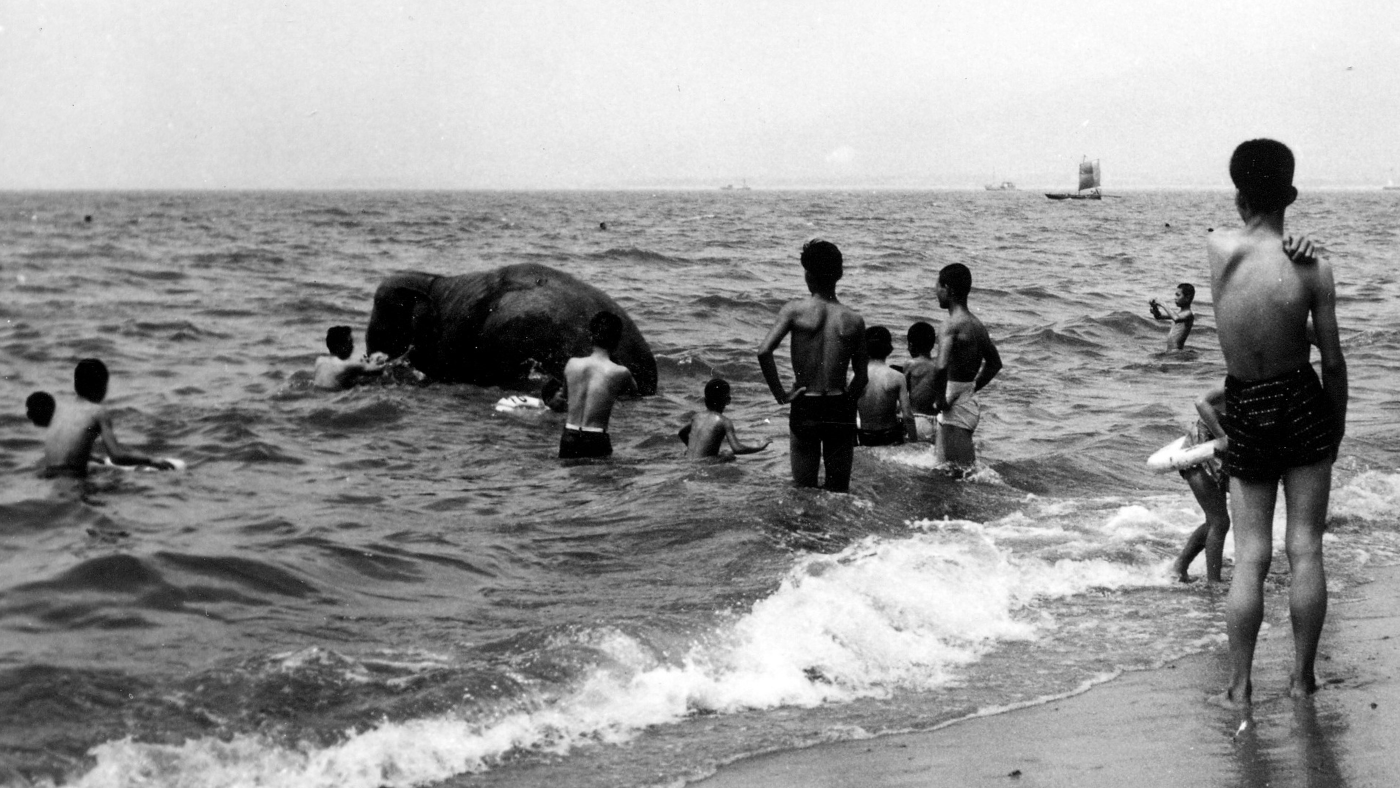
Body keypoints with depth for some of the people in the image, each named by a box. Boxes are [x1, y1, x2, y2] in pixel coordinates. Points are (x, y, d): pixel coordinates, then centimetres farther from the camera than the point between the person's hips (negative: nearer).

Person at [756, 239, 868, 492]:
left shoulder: (794, 310, -7)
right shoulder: (854, 320, -1)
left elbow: (764, 352, -18)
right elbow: (861, 377, 2)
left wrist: (780, 393, -8)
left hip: (805, 410, -1)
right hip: (841, 410, 1)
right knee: (839, 492, 11)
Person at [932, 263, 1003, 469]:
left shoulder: (952, 324, -18)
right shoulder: (977, 324, 10)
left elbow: (941, 366, -33)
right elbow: (995, 363, 24)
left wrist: (940, 400, -20)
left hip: (954, 407, -9)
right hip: (971, 404, 9)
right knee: (969, 469, 18)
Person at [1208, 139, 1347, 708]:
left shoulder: (1218, 250, -12)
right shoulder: (1312, 269, -14)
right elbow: (1332, 361, -6)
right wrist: (1338, 425, 6)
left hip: (1246, 411, 1)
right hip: (1302, 406, -1)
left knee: (1250, 556, 7)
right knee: (1305, 549, 8)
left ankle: (1239, 687, 9)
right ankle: (1302, 676, 15)